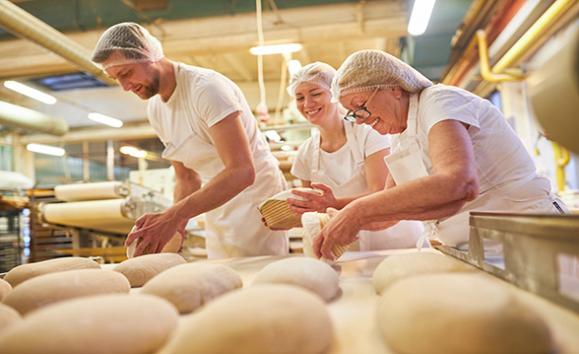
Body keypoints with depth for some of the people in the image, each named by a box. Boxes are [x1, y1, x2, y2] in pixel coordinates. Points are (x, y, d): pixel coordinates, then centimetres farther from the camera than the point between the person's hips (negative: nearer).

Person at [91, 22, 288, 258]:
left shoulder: (206, 87, -19)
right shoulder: (155, 109, 5)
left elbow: (241, 171, -29)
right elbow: (187, 179, 11)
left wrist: (173, 217, -33)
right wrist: (176, 230, -5)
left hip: (256, 205, -7)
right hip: (217, 216, 7)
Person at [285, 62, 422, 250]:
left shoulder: (368, 132, -8)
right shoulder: (306, 153, 3)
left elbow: (381, 194, -17)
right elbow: (315, 209, 9)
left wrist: (336, 204, -33)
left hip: (398, 240, -5)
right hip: (353, 247, 5)